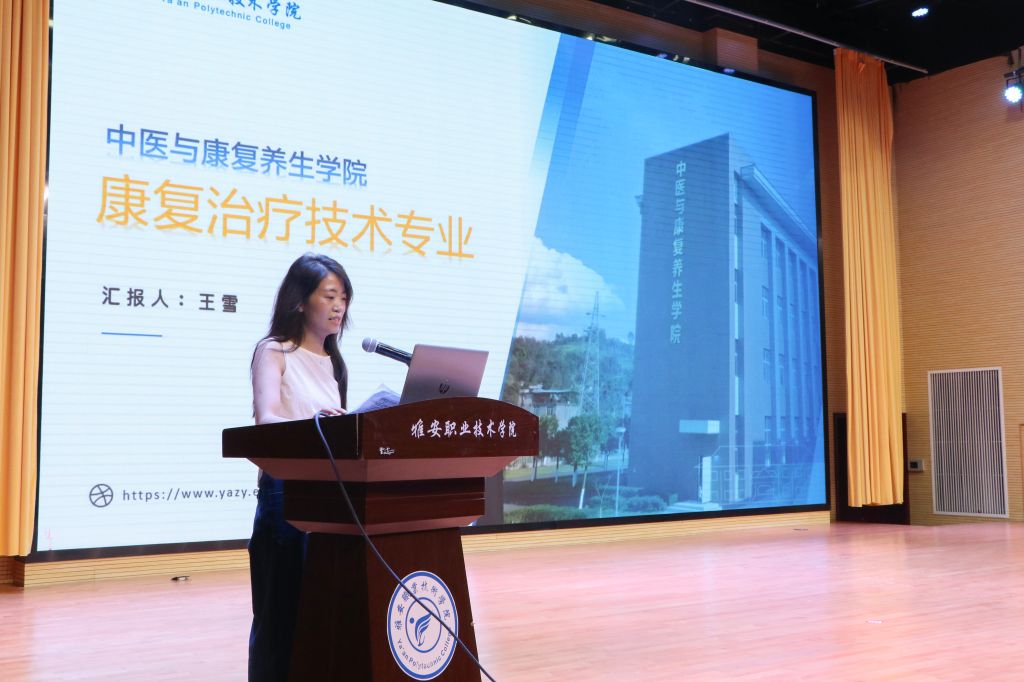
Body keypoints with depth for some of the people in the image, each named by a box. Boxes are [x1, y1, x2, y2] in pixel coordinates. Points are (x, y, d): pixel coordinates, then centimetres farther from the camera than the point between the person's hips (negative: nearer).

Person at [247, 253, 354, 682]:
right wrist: (312, 425, -38)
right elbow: (265, 421, -19)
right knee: (282, 614, -1)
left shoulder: (333, 362, 16)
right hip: (286, 494, -6)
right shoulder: (274, 352, -4)